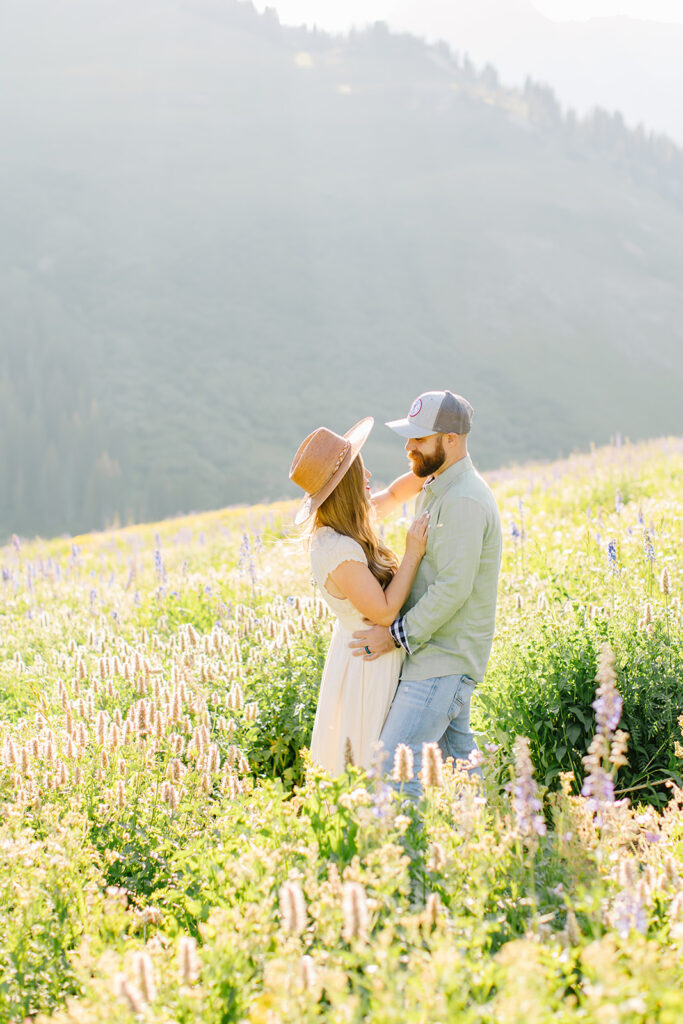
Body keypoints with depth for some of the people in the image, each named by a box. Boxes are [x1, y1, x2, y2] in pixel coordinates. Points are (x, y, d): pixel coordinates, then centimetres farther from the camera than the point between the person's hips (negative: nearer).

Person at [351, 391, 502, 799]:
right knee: (456, 758, 16)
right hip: (439, 650, 11)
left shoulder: (463, 501, -21)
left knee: (394, 765, -14)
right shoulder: (437, 488, 13)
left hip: (444, 660, -11)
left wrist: (398, 635, -19)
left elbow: (453, 588, -25)